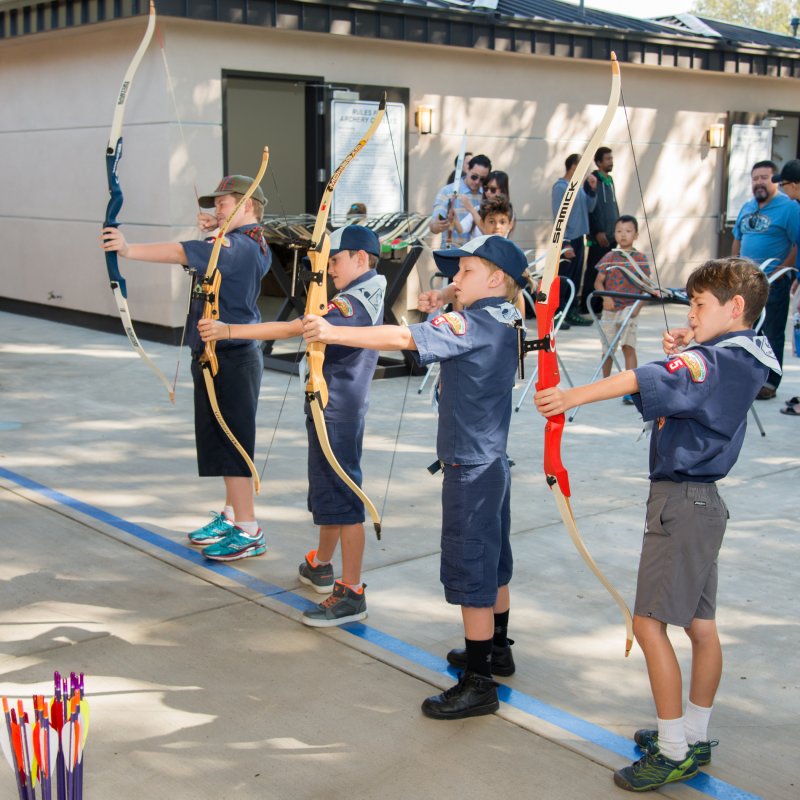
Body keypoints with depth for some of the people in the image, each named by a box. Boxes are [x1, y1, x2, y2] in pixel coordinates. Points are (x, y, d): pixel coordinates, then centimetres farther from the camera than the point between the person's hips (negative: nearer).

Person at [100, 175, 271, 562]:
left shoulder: (239, 246, -18)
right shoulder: (253, 245, 12)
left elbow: (186, 254, -31)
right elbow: (198, 256, 19)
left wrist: (130, 249, -37)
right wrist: (209, 229, -1)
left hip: (231, 360, -10)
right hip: (216, 358, 10)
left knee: (231, 443, -5)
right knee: (222, 440, 18)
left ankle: (249, 532, 3)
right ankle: (231, 515, 30)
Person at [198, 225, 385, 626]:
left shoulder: (350, 304, -22)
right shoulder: (370, 293, 7)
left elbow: (290, 329, -31)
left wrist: (228, 330, -32)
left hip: (335, 412, -11)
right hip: (340, 408, 11)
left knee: (342, 500, -7)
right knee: (327, 490, 22)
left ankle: (351, 593, -2)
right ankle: (320, 566, 38)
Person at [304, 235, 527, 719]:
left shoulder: (472, 324, -19)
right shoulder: (506, 318, 8)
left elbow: (403, 338, -29)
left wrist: (334, 334, -29)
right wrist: (446, 297, 11)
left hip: (470, 467, -10)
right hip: (493, 461, 10)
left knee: (470, 573, -3)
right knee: (492, 563, 21)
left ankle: (478, 683, 4)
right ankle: (497, 650, 37)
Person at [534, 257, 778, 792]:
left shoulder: (716, 361, -19)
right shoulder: (743, 360, 11)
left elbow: (646, 382, -32)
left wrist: (575, 396, -36)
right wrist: (684, 353, 5)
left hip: (682, 502, -10)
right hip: (701, 502, 10)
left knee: (651, 622, -5)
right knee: (700, 624, 15)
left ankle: (673, 751, 2)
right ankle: (695, 737, 26)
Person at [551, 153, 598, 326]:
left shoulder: (579, 186, 11)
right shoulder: (560, 187, -12)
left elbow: (589, 208, 17)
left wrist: (592, 189, 2)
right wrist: (565, 243, -20)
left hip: (579, 238, 8)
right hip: (567, 240, -8)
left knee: (575, 279, 11)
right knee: (562, 279, -6)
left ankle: (571, 313, 18)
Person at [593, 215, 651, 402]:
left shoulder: (640, 259, 1)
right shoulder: (609, 257, 4)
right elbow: (598, 282, 3)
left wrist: (638, 306, -11)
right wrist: (605, 296, -15)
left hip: (629, 309, -2)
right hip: (610, 308, 2)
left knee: (629, 347, -10)